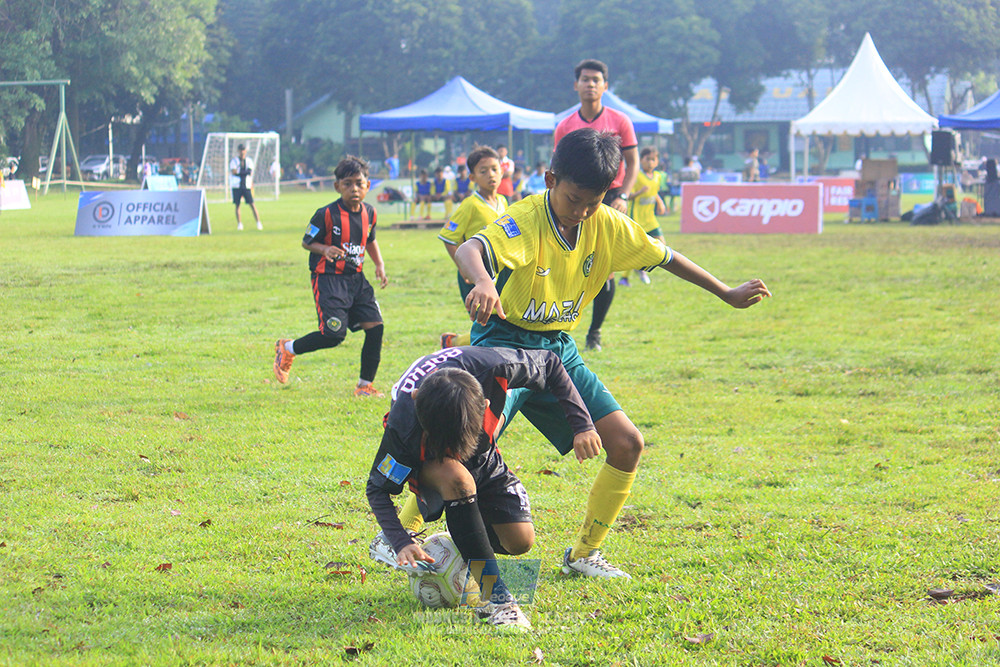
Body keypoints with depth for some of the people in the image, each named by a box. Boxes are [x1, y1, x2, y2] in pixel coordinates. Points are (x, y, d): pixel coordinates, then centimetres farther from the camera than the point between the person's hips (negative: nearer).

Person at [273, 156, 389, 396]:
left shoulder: (369, 213, 5)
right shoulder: (327, 214, -14)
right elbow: (307, 241, -5)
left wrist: (379, 264, 12)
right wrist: (325, 250, -24)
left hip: (356, 278, 6)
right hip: (328, 278, -6)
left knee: (375, 327, -5)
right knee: (334, 334, -14)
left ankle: (365, 385, 8)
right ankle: (287, 349, 12)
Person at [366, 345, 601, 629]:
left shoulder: (491, 366, -39)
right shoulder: (403, 423, -41)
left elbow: (549, 364, -17)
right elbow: (378, 488, -26)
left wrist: (582, 425, -17)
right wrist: (401, 544, -38)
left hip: (481, 458, 3)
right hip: (428, 466, -3)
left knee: (520, 541, -12)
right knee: (456, 478, -39)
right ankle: (491, 593, -32)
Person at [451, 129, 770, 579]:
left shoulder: (608, 226, -2)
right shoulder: (525, 220, -22)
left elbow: (664, 257, 14)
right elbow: (471, 249, -42)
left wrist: (728, 295, 21)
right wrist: (483, 281, -65)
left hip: (559, 349, 7)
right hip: (505, 343, -7)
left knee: (627, 444, -1)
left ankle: (583, 554, 15)